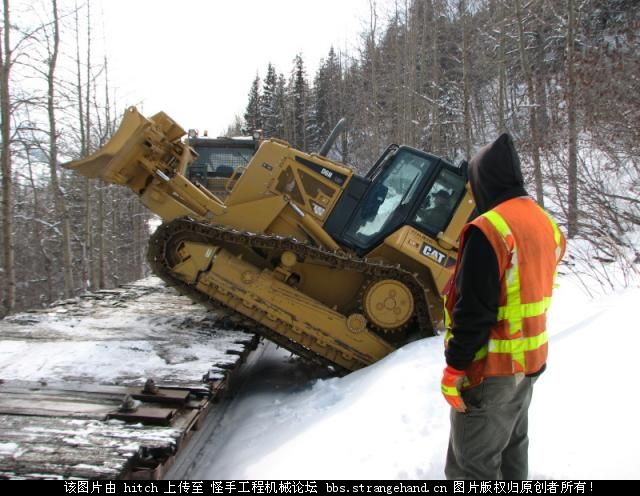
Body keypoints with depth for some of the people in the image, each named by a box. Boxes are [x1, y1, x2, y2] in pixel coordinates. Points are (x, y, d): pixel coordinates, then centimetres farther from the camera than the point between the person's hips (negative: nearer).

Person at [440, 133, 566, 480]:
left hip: (491, 366, -9)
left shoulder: (488, 229, -22)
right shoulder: (545, 224, 5)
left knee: (473, 464, 2)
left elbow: (473, 311, -23)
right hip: (531, 359, 9)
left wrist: (454, 367, -15)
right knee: (512, 447, 23)